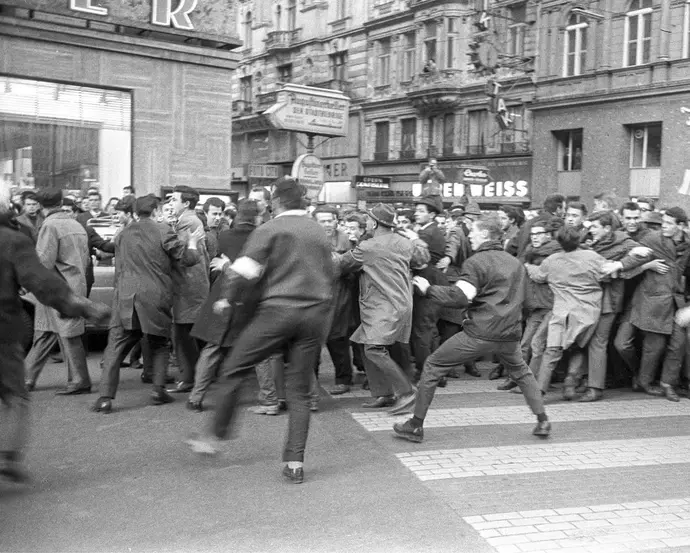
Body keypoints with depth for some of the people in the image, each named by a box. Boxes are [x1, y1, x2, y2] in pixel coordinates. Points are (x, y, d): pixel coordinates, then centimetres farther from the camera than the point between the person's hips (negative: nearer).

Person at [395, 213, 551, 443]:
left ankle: (416, 426, 8)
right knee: (521, 372, 32)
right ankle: (542, 421, 24)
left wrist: (429, 289, -7)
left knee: (432, 366, 6)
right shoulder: (516, 263, 14)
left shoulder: (476, 262, -8)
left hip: (479, 334, -6)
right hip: (510, 335, 6)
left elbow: (459, 297, -18)